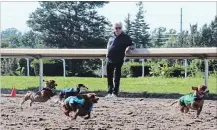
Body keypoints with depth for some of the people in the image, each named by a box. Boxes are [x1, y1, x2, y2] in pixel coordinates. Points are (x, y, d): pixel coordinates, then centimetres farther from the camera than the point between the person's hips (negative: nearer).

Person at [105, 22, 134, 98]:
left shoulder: (125, 37, 4)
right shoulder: (111, 37, 16)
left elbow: (131, 45, 5)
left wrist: (129, 47, -17)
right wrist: (108, 53, 11)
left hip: (118, 61, -5)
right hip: (109, 60, 5)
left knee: (117, 78, -2)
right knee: (109, 77, 9)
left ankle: (115, 93, 2)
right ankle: (110, 92, 18)